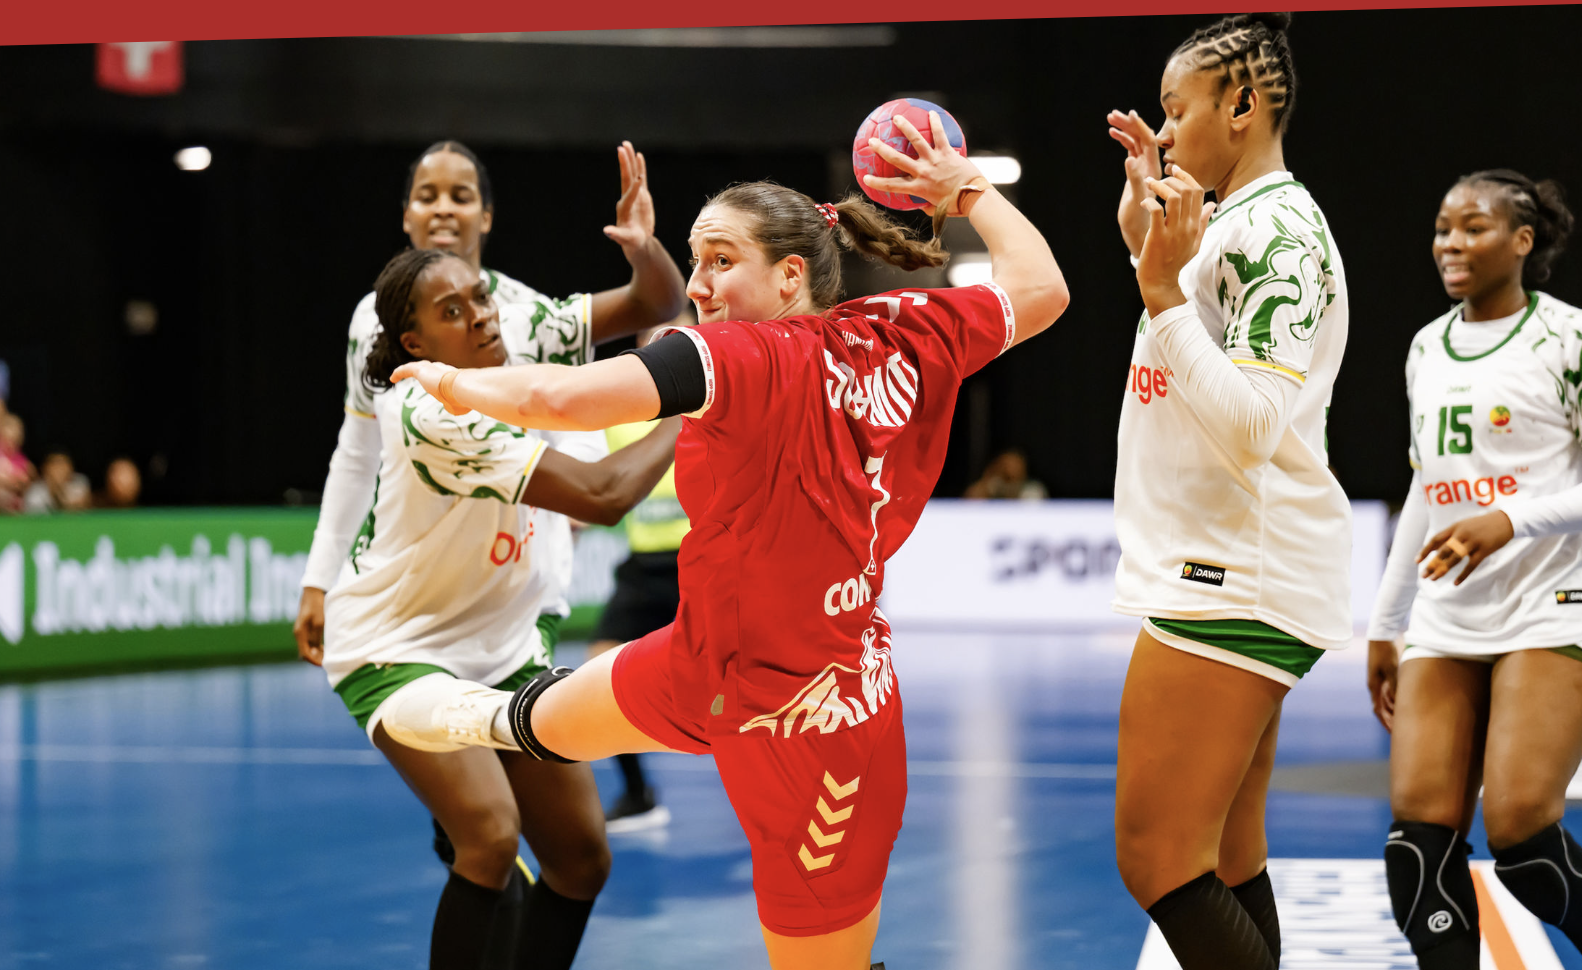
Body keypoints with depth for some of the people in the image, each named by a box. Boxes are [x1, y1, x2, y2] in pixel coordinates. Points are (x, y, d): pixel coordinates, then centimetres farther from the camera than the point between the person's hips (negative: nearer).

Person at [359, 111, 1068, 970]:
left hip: (803, 731, -9)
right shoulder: (909, 338, -8)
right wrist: (965, 188, 19)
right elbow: (1039, 287, 6)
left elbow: (559, 397, -38)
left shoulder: (746, 358, -29)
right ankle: (499, 717, 67)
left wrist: (453, 381, -18)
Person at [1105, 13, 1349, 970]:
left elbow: (1253, 424, -24)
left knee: (1156, 855, -13)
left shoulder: (1278, 226, -14)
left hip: (1237, 578, -10)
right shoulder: (1235, 222, 15)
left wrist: (1162, 288, -24)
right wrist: (1146, 238, 22)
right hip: (1229, 575, 10)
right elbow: (1194, 381, 28)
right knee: (1224, 859, 10)